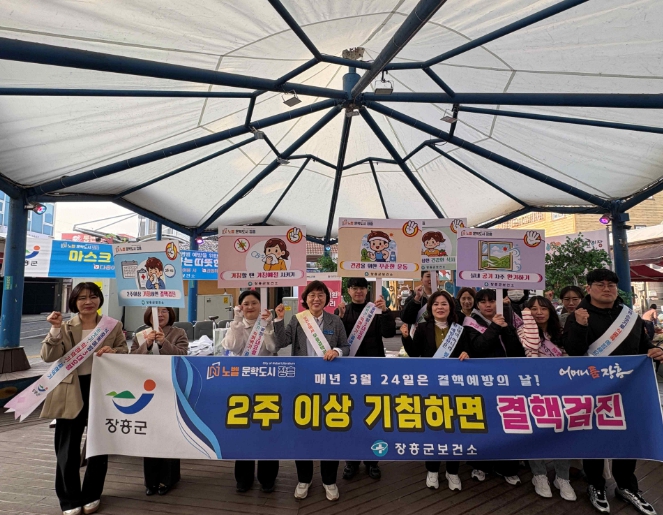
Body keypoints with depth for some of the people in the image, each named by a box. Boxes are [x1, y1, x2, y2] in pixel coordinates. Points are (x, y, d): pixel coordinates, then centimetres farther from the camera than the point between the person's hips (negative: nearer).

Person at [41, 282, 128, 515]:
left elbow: (125, 352, 4)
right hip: (71, 392, 0)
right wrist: (55, 330, -20)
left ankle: (92, 495, 33)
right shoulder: (65, 327, -1)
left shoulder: (113, 326, 1)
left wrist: (112, 352, -17)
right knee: (68, 447, 9)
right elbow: (49, 357, -9)